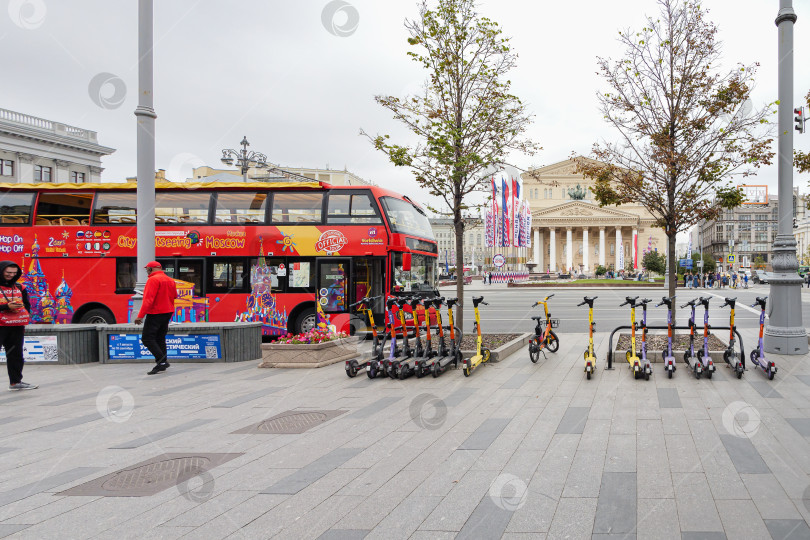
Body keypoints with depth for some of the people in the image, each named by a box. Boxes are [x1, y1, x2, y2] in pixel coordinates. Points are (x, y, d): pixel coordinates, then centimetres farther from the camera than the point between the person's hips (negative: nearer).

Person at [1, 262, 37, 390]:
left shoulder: (19, 288, 14)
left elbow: (26, 304, 21)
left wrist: (24, 316, 5)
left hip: (17, 327, 6)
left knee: (15, 355, 11)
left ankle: (15, 381, 19)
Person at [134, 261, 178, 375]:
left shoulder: (153, 280, -14)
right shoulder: (170, 280, 12)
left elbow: (148, 299, -21)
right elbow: (174, 296, 21)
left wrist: (140, 315, -22)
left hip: (155, 313, -9)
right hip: (168, 313, 9)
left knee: (147, 338, -6)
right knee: (160, 338, 15)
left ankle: (162, 361, -15)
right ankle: (162, 362, 14)